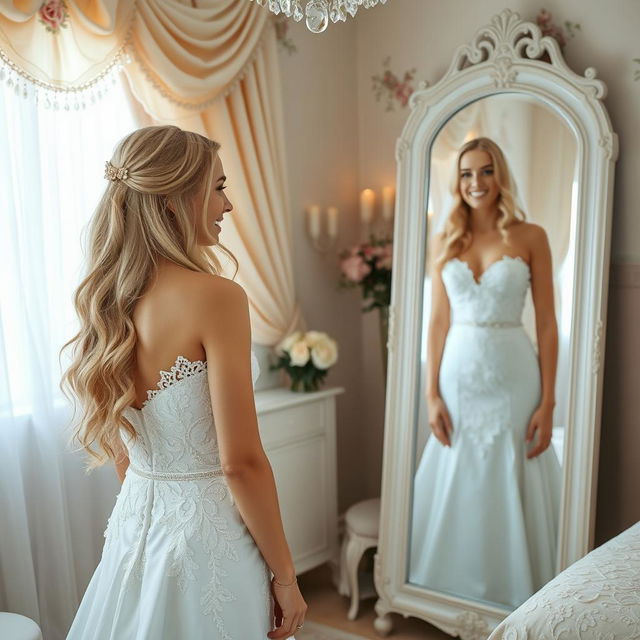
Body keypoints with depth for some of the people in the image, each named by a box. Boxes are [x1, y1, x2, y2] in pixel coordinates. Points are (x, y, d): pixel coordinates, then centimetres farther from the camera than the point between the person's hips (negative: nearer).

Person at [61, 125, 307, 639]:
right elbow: (241, 462, -21)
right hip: (207, 534, -7)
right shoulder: (215, 296, -22)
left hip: (134, 525, 7)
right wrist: (285, 576, -10)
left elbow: (120, 449, 10)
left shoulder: (107, 299, 1)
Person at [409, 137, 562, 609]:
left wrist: (547, 402, -7)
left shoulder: (530, 237, -2)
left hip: (512, 377, -2)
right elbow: (438, 322, 5)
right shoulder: (446, 242, 6)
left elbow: (547, 324, -3)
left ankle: (515, 596, 27)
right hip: (459, 377, 3)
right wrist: (433, 394, -1)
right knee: (456, 492, 11)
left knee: (511, 492, 7)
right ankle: (454, 590, 30)